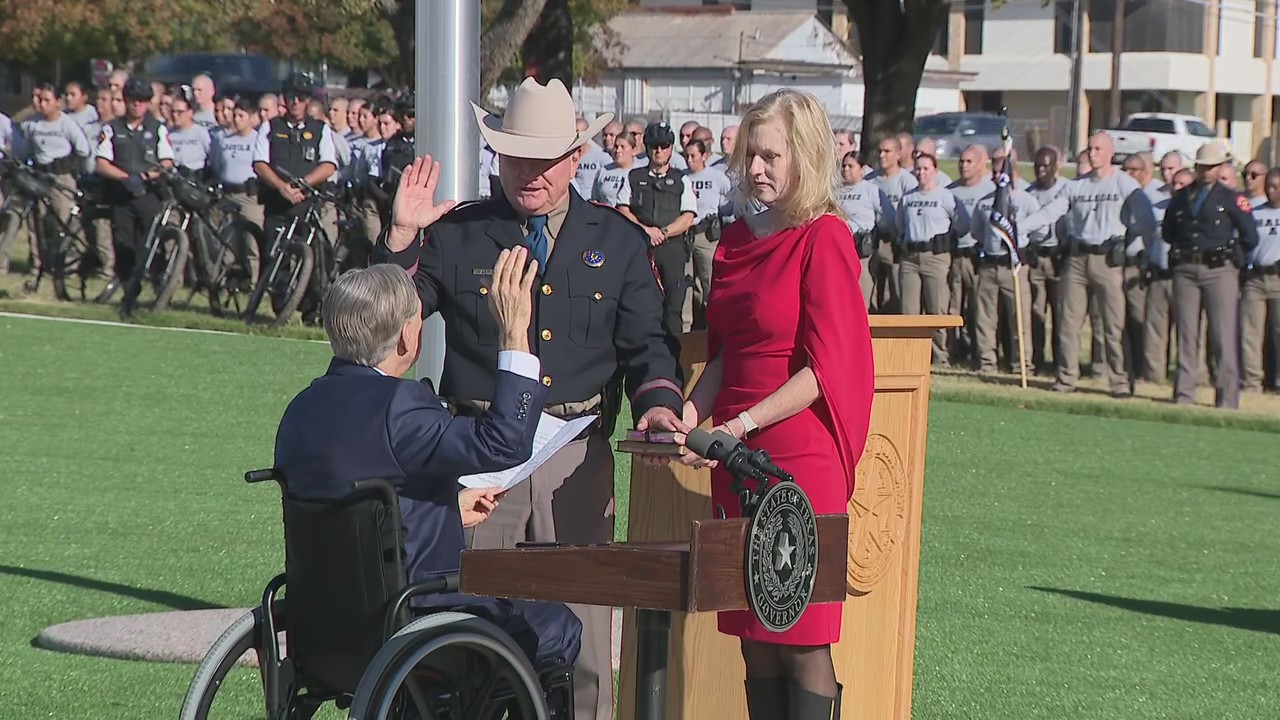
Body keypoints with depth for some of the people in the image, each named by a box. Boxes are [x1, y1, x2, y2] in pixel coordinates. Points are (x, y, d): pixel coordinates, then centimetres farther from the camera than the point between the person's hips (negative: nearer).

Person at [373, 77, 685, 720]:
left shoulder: (618, 242, 13)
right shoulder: (455, 235, 9)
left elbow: (648, 344, 10)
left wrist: (658, 402, -10)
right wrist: (401, 237, -9)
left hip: (577, 457, 1)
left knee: (582, 642, 0)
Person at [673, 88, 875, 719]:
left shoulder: (824, 237, -8)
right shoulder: (736, 239, 14)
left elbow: (824, 368, -12)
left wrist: (744, 424, -19)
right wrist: (691, 413, 0)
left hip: (801, 456, -7)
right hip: (739, 457, 7)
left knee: (803, 641, -5)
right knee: (755, 641, 7)